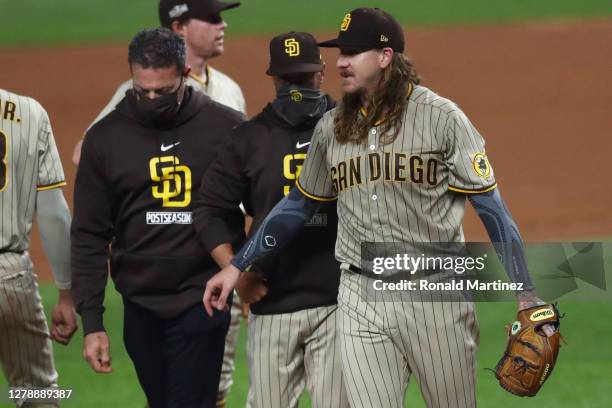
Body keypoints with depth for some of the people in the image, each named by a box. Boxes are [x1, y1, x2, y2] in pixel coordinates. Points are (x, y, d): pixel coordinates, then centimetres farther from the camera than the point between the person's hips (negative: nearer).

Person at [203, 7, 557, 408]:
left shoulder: (442, 117, -6)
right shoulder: (331, 128, 9)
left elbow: (491, 206, -7)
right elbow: (298, 205, 20)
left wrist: (527, 296, -13)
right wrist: (237, 265, 17)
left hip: (435, 296, -4)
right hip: (360, 299, 4)